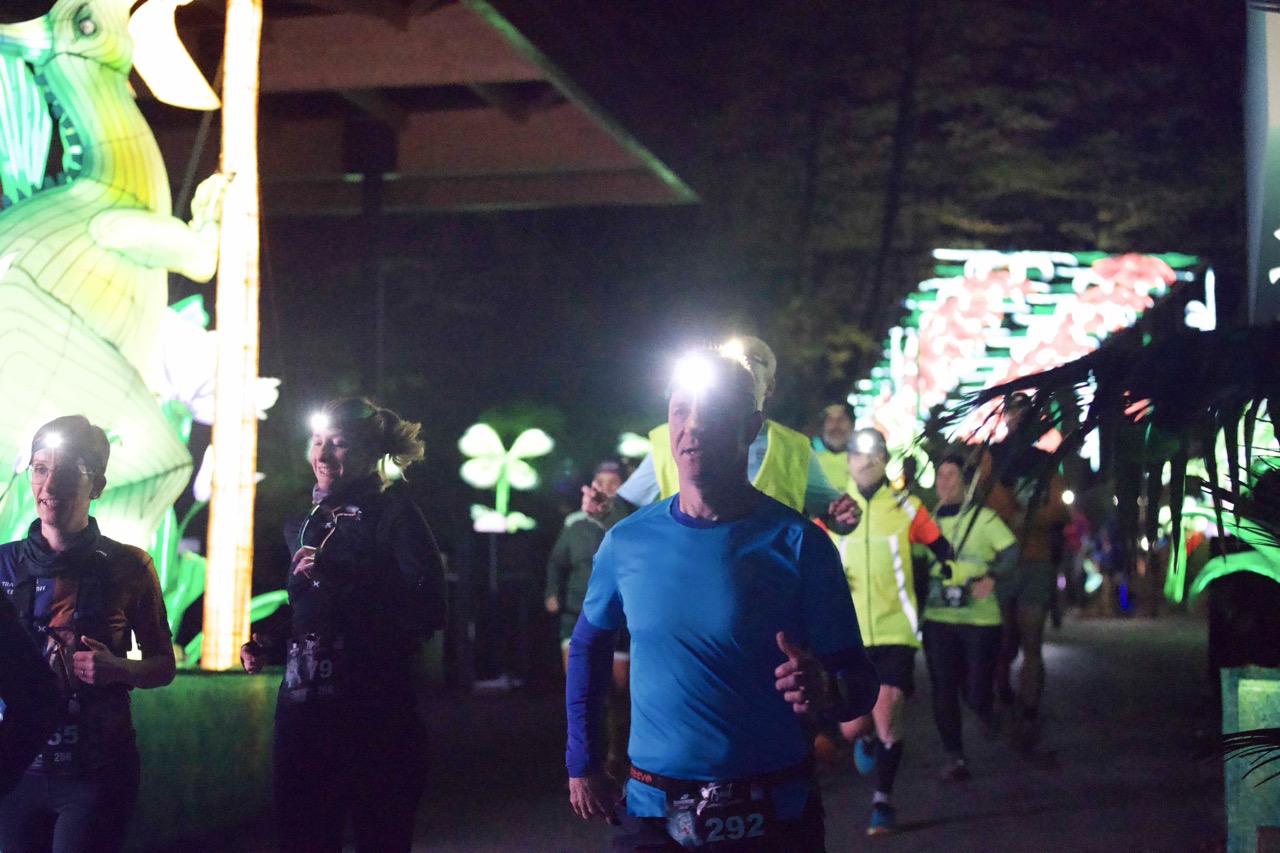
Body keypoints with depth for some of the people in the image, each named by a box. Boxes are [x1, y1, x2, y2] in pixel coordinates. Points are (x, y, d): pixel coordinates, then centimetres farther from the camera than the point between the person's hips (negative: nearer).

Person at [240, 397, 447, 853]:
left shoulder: (392, 513, -4)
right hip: (303, 710, 6)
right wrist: (265, 643, 10)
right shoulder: (304, 525, 17)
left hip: (374, 716, -6)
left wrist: (337, 577, -18)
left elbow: (428, 609, -16)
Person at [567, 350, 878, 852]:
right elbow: (587, 645, 16)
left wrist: (827, 691, -31)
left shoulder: (795, 542, -9)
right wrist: (581, 763, 12)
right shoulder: (626, 542, -1)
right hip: (653, 811, 1)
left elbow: (860, 685, -9)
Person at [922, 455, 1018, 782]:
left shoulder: (983, 517, 0)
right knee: (944, 691, -1)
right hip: (938, 618, 3)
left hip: (980, 618, -3)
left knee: (975, 692, -1)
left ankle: (993, 717, 33)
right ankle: (954, 758, 9)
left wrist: (992, 578, -26)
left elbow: (1012, 550, -9)